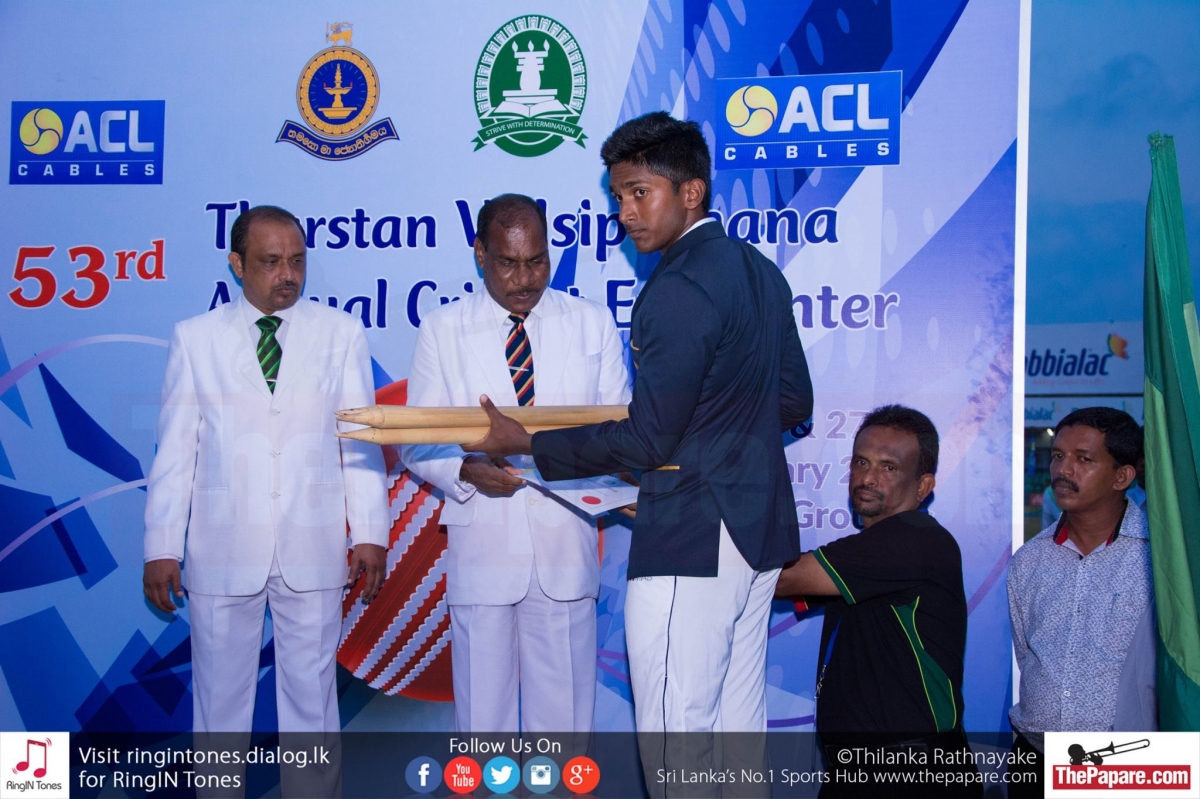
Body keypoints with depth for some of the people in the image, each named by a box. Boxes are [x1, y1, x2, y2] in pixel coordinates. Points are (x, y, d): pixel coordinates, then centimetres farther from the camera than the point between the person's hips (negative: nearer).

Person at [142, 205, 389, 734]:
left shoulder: (342, 333, 2)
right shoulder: (195, 338, 2)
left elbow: (362, 438, 3)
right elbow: (175, 450, 2)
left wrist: (370, 533, -1)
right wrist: (162, 548, 0)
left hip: (313, 551, 0)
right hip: (222, 551, 0)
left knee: (312, 690, 10)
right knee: (220, 694, 10)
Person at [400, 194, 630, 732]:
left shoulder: (593, 324, 6)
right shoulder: (442, 331, 3)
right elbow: (417, 442, 2)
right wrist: (468, 471, -17)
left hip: (566, 546, 1)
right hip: (481, 548, 0)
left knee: (564, 707, 8)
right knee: (484, 707, 9)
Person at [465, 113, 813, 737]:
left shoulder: (678, 289, -17)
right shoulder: (759, 270, 11)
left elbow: (647, 441, -17)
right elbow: (793, 401, 17)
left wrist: (526, 442, -9)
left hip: (689, 544, -9)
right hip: (761, 530, 10)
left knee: (673, 732, -1)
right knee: (738, 722, 16)